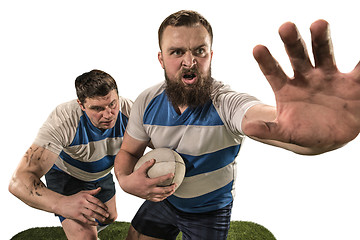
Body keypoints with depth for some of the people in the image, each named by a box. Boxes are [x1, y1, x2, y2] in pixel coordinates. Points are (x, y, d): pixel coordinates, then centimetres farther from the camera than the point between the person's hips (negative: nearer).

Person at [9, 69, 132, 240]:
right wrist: (61, 204, -66)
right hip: (66, 174, -4)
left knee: (109, 218, 26)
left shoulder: (129, 111, -31)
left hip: (102, 173, 5)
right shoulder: (62, 122, -41)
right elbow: (19, 181, -47)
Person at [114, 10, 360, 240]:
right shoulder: (146, 103, -15)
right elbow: (128, 152, -1)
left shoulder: (227, 104, -31)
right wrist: (126, 180, -26)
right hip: (162, 199, 4)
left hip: (209, 213, -3)